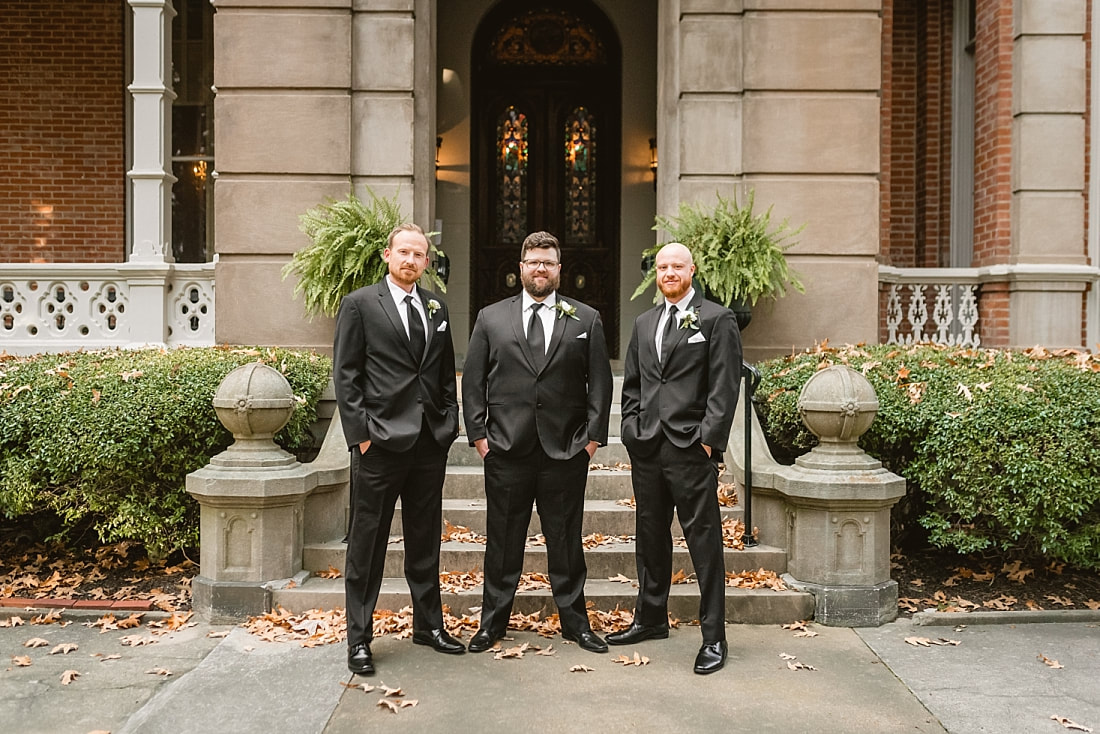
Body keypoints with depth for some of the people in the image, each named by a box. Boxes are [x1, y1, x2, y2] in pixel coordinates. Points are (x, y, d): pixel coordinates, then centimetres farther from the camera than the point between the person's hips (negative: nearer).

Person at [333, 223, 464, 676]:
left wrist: (450, 422, 8)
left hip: (430, 442, 5)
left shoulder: (435, 308, 14)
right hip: (380, 442, -5)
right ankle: (359, 639, 15)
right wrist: (360, 431, -11)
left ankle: (428, 624, 29)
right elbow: (345, 374, -5)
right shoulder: (359, 304, -1)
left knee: (425, 540, 15)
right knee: (367, 544, 4)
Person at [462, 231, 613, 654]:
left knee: (566, 541, 9)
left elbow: (600, 382, 5)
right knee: (502, 541, 8)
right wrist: (478, 434, -1)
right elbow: (473, 381, 7)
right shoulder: (490, 318, 8)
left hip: (566, 451, 0)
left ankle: (575, 622, 23)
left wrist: (594, 436, -2)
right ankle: (493, 623, 22)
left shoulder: (585, 319, 7)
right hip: (506, 450, 0)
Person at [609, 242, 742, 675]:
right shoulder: (644, 324, 18)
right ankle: (650, 618, 29)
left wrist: (709, 438, -13)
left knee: (704, 540, -2)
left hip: (691, 448, -6)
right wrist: (632, 429, 8)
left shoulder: (716, 320, 0)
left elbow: (725, 386, -7)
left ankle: (713, 637, 6)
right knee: (650, 536, 14)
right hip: (646, 448, 6)